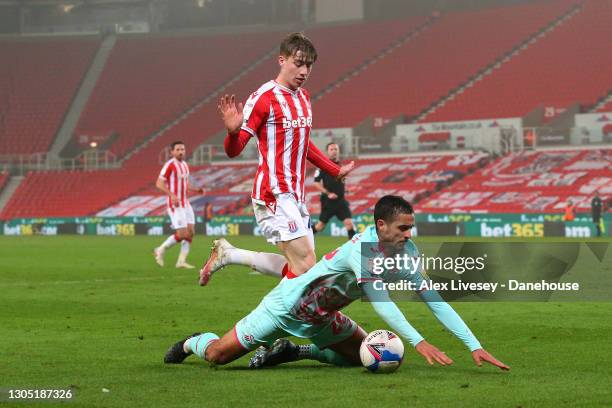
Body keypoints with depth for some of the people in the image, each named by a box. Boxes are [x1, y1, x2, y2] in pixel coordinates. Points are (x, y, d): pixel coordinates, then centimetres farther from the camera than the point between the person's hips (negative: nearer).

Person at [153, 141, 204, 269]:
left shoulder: (185, 165, 14)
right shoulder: (169, 165, -12)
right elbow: (159, 183, -16)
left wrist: (197, 190, 5)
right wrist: (172, 195, -28)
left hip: (186, 204, 8)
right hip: (175, 205, -8)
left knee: (191, 232, 1)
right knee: (182, 234, -12)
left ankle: (182, 261, 7)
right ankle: (160, 250, 7)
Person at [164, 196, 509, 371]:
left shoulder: (406, 253, -12)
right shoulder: (362, 247, -34)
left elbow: (435, 299, -13)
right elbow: (379, 299, -44)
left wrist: (475, 346, -20)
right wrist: (418, 342, -51)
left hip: (321, 317, 7)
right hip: (287, 307, -7)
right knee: (218, 355, -7)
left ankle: (291, 351, 15)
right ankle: (193, 343, 31)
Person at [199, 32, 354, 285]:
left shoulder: (303, 97, 15)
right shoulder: (264, 98, -11)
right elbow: (233, 150, -13)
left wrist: (335, 171, 39)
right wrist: (233, 131, -35)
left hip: (295, 197, 9)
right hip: (274, 195, -9)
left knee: (300, 268, 5)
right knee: (306, 266, -17)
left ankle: (227, 255, 15)